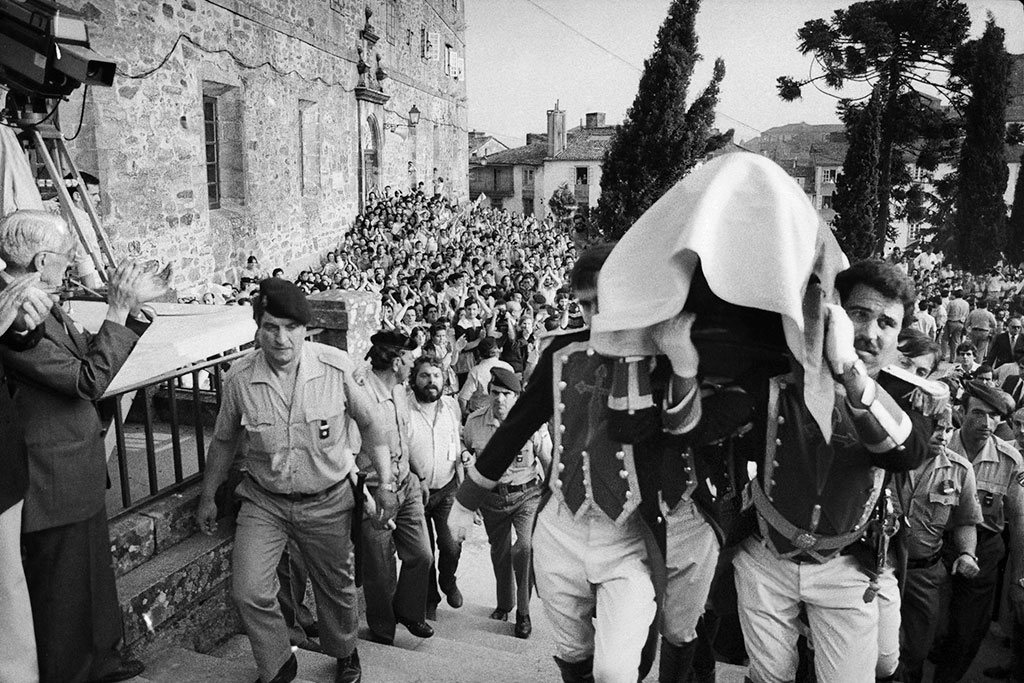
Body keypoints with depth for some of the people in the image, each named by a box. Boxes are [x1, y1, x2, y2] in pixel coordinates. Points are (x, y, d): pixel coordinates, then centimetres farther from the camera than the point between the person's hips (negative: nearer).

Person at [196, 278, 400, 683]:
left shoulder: (336, 367, -18)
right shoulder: (240, 378, -14)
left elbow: (369, 423, -4)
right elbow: (223, 441, 4)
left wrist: (386, 482, -5)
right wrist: (208, 497, 11)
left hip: (327, 502, 0)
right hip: (264, 502, 1)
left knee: (336, 588, 16)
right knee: (249, 593, -10)